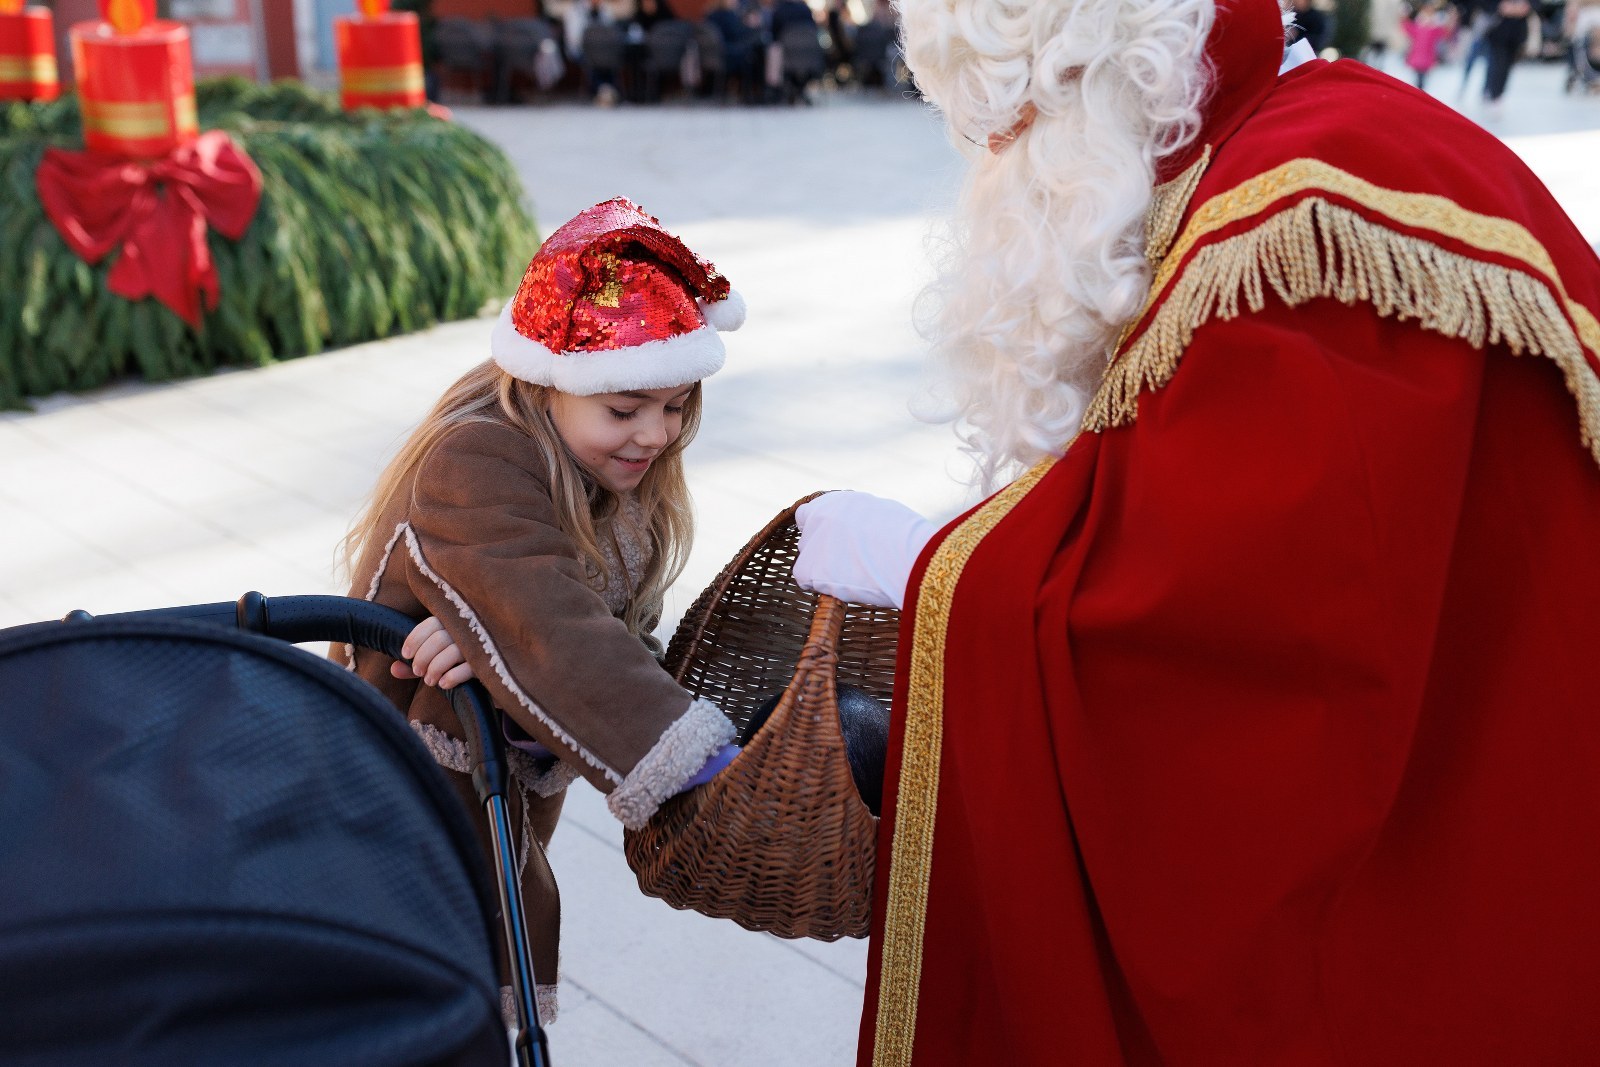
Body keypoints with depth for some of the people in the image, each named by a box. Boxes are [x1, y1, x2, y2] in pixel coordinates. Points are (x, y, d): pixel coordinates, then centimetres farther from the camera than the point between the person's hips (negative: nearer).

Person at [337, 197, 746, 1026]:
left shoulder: (619, 471, -3)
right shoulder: (474, 467, -29)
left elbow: (608, 636, -15)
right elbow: (555, 635, -42)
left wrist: (493, 638, -37)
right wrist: (702, 768, -50)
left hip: (511, 798, 7)